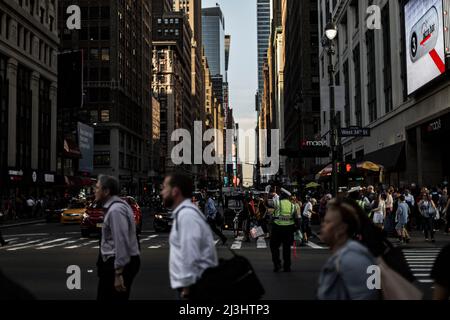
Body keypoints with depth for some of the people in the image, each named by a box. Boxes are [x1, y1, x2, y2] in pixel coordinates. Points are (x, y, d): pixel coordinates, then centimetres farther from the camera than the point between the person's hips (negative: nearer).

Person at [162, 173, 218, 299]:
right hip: (191, 285, 9)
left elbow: (190, 256, -22)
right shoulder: (183, 213, 14)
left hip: (192, 286, -9)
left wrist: (186, 287, -19)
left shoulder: (186, 215, -17)